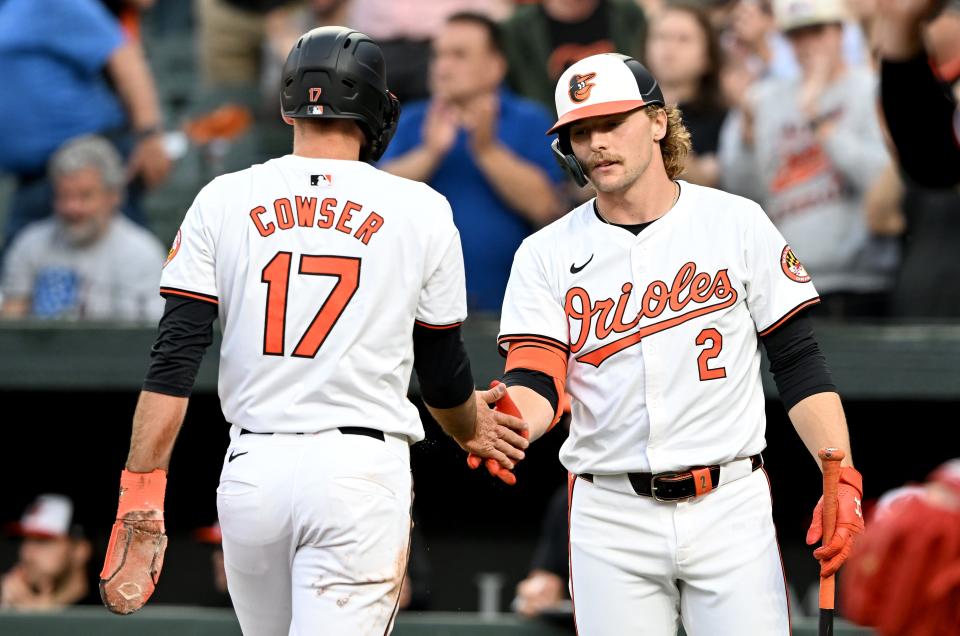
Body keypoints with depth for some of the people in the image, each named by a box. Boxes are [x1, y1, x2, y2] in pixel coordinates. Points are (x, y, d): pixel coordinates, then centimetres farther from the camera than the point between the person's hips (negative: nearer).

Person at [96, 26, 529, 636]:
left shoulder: (223, 201, 4)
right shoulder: (421, 211, 1)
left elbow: (173, 360, -3)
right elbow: (442, 371, 11)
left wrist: (140, 499, -3)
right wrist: (469, 429, 34)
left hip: (253, 469, 3)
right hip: (361, 466, -3)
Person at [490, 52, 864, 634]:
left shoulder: (737, 224, 4)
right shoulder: (546, 254, 6)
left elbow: (799, 362, 4)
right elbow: (536, 385, -5)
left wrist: (843, 480, -8)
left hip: (731, 505, -1)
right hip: (610, 516, 1)